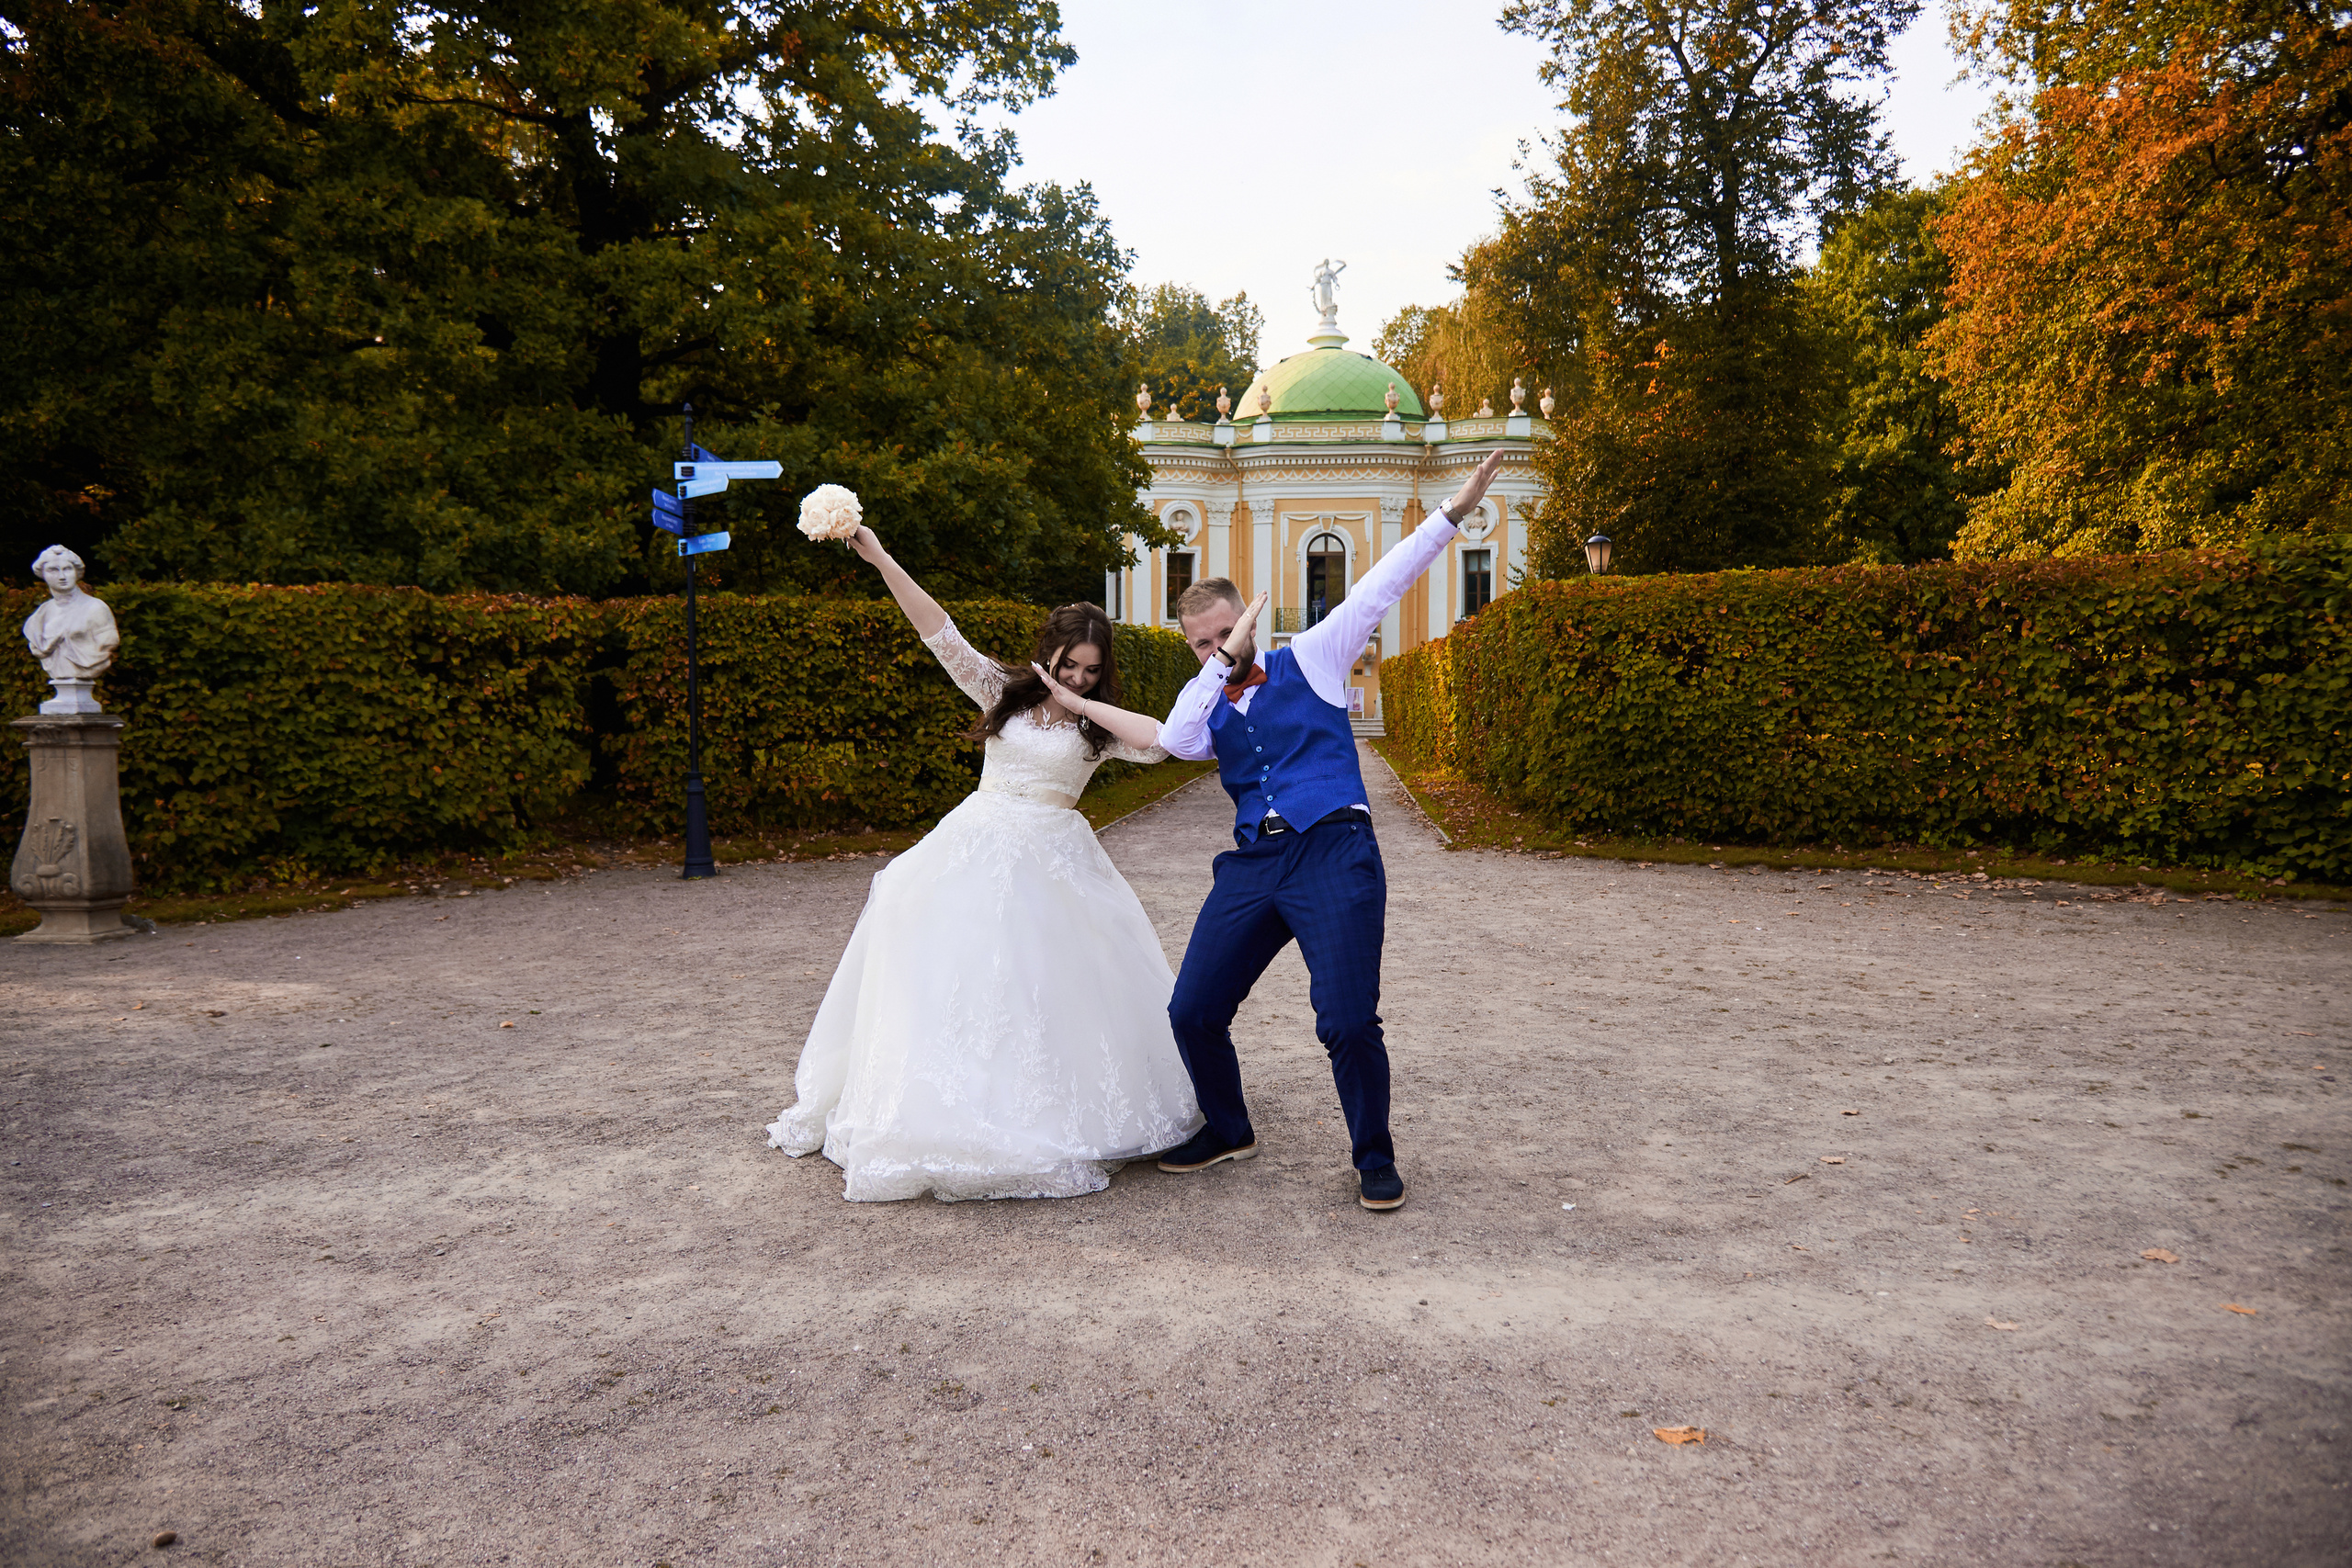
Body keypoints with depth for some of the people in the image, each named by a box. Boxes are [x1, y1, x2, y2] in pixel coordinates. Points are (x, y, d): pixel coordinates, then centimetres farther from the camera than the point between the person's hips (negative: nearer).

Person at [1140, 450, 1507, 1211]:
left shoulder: (1311, 659, 10)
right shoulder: (1207, 708, 19)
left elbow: (1379, 588, 4)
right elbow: (1175, 742, -4)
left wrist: (1451, 514, -2)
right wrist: (1224, 661, -3)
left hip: (1334, 855, -4)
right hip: (1252, 864, 5)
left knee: (1348, 1022, -12)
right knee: (1193, 1013, 3)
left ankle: (1374, 1157, 12)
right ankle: (1227, 1130, 30)